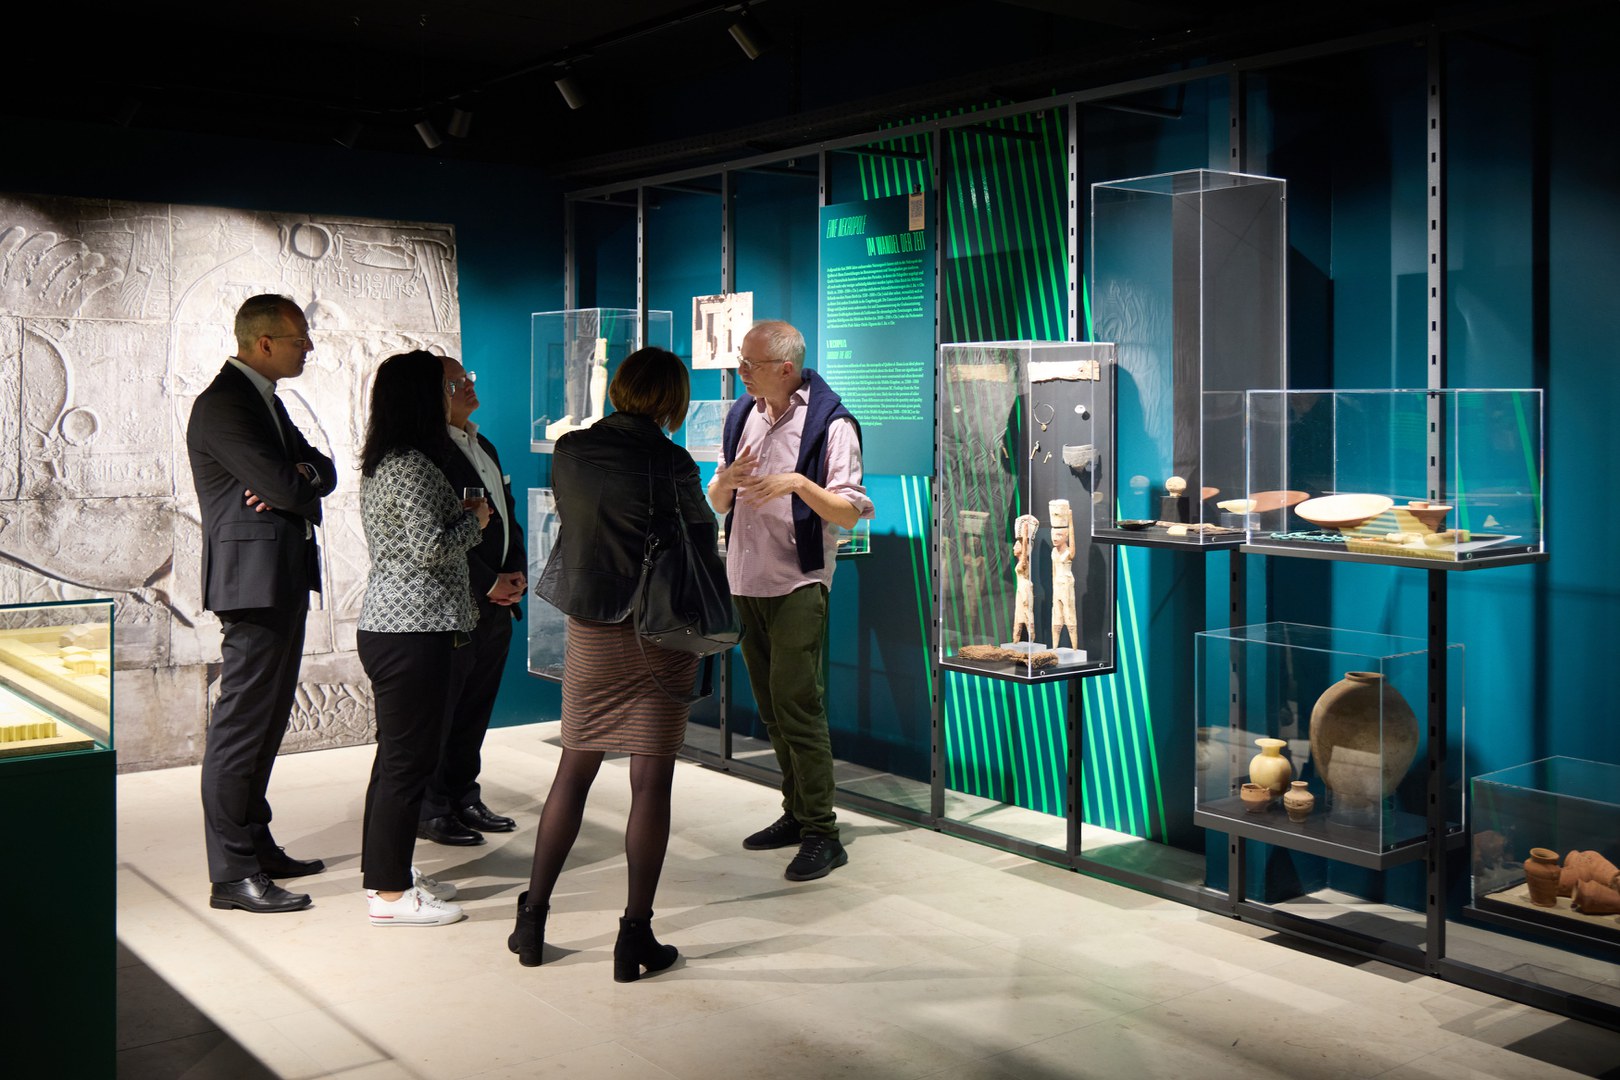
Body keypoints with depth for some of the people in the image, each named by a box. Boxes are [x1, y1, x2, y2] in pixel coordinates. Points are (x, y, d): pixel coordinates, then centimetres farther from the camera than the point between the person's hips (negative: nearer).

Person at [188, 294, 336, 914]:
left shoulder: (264, 398, 19)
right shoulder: (223, 404, -13)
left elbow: (322, 472, 13)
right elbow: (284, 485, -22)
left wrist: (299, 476, -9)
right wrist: (302, 480, 1)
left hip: (284, 582, 10)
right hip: (254, 579, -10)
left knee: (265, 723, 15)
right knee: (241, 725, -6)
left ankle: (256, 846, 25)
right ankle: (232, 874, -2)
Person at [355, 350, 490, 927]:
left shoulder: (380, 463, 15)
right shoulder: (412, 466, -16)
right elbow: (430, 548, -21)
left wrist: (458, 512, 13)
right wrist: (474, 521, -5)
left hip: (387, 624, 10)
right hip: (414, 630, -10)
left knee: (397, 753, 17)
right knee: (409, 758, -4)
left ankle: (385, 871, 26)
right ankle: (389, 892, 2)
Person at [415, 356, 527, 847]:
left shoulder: (485, 448, 18)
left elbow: (508, 515, 19)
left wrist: (516, 573, 4)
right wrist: (489, 583, -15)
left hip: (496, 604, 9)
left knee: (475, 708, 14)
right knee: (441, 709, 0)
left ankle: (464, 800, 24)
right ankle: (430, 810, 9)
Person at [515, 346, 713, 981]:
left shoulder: (568, 452, -1)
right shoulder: (671, 463, -13)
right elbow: (703, 541, -3)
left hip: (591, 627, 4)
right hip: (662, 633, -4)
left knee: (574, 772, 15)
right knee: (651, 781, 2)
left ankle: (532, 919, 20)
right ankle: (635, 938, 5)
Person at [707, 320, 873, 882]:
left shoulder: (829, 423, -9)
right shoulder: (742, 415, 11)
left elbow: (850, 513, -12)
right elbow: (716, 503, 15)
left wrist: (799, 483, -26)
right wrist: (727, 479, -7)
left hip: (798, 583, -7)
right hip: (745, 581, 7)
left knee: (797, 707, -12)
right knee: (772, 709, 12)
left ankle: (821, 834, -6)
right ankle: (796, 814, 23)